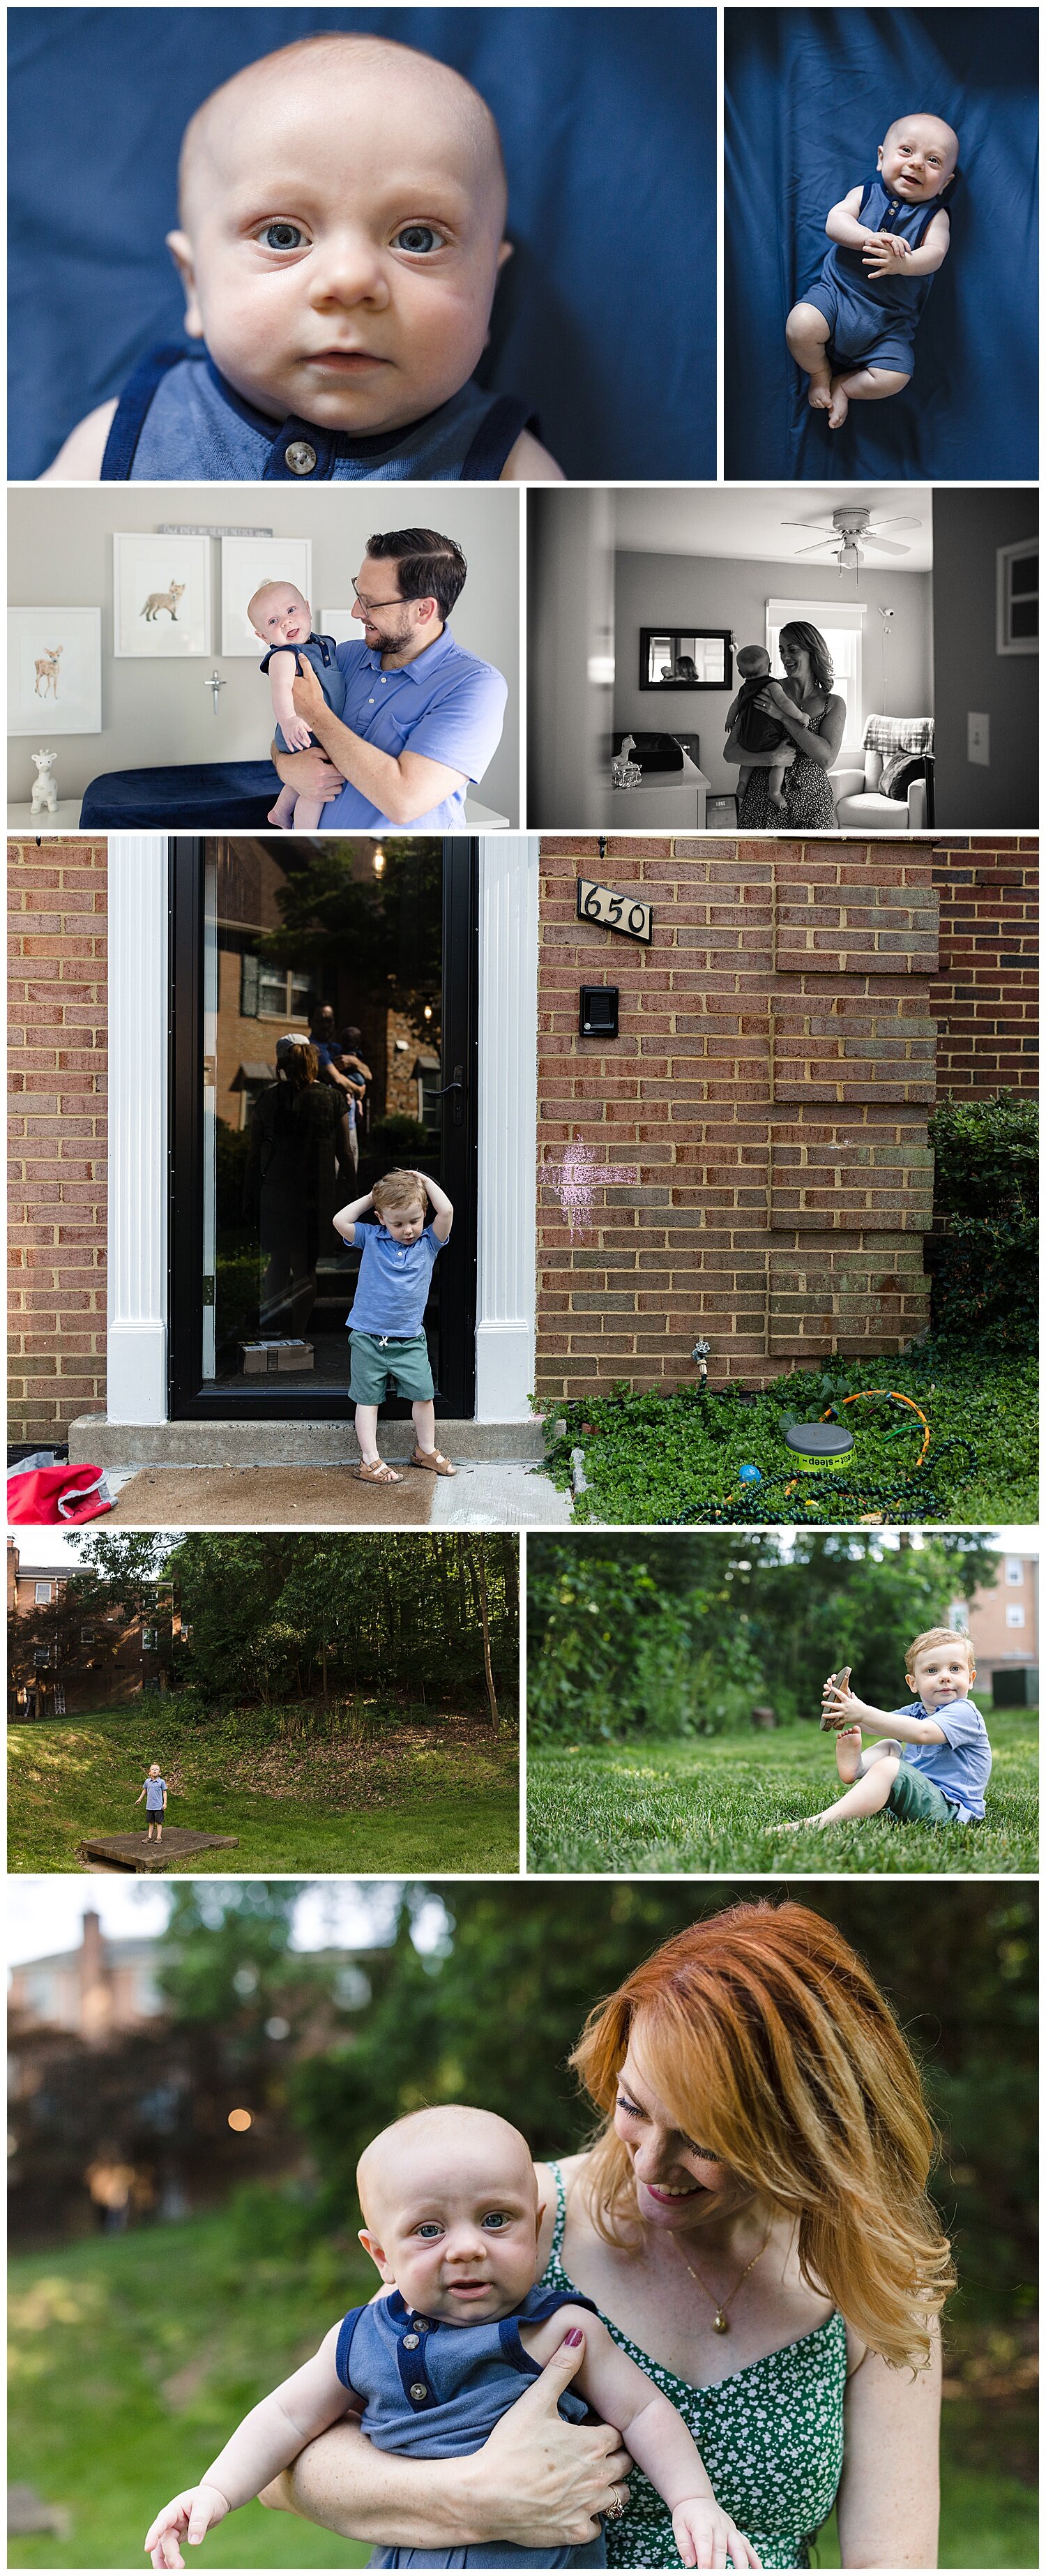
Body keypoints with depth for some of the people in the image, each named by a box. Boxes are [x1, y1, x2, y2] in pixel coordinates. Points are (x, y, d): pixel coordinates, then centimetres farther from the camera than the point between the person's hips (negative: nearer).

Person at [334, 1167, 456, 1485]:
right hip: (368, 1337, -1)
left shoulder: (428, 1243, 0)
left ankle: (426, 1450, 24)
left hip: (410, 1340, 1)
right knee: (368, 1399, 3)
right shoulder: (372, 1239, 0)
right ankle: (370, 1461, 6)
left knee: (423, 1395, 4)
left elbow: (446, 1211, -14)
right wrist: (371, 1196, -3)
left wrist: (425, 1181, -4)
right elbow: (340, 1221, -10)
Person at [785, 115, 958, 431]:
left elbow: (934, 254, -15)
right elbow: (835, 221, -13)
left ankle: (842, 386, 11)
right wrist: (871, 239, -33)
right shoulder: (865, 194, 4)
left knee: (894, 378, -20)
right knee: (800, 325, -28)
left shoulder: (935, 216, 3)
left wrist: (902, 264, -38)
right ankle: (821, 374, 5)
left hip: (889, 322, 0)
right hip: (837, 291, 0)